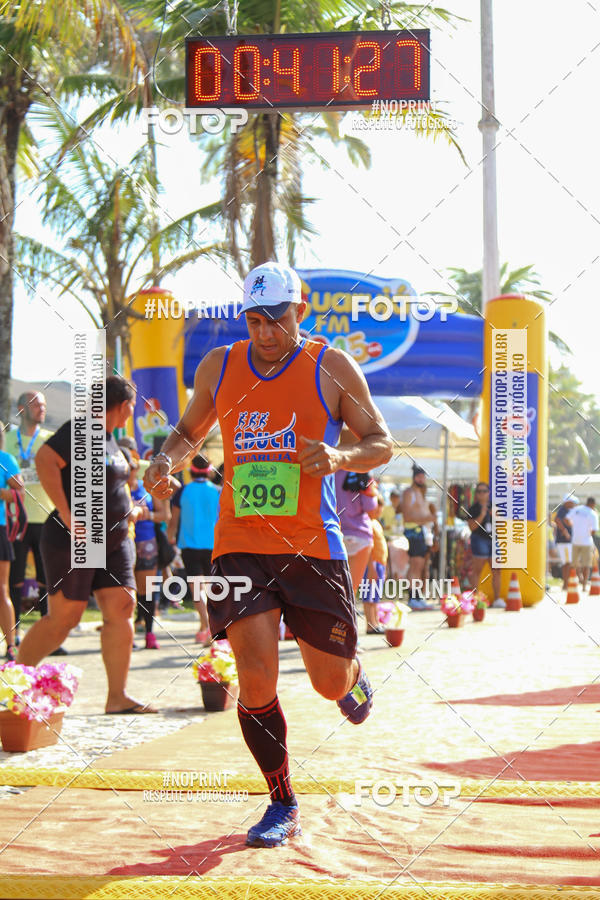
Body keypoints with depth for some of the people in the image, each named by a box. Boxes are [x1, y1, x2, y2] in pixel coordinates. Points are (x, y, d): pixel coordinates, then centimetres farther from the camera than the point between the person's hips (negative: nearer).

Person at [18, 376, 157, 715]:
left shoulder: (109, 437, 16)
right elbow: (45, 460, -26)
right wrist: (65, 513, -27)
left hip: (113, 541, 9)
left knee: (122, 608, -1)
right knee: (64, 617, -5)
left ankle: (118, 696, 0)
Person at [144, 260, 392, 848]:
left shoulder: (331, 367, 0)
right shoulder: (219, 367, 7)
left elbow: (381, 444, 4)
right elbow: (189, 432, 22)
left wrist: (338, 457, -17)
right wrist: (167, 459, -1)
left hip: (313, 546, -1)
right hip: (240, 545, 1)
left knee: (330, 682, 4)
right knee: (256, 677, -11)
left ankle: (353, 678, 45)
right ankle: (282, 806, 6)